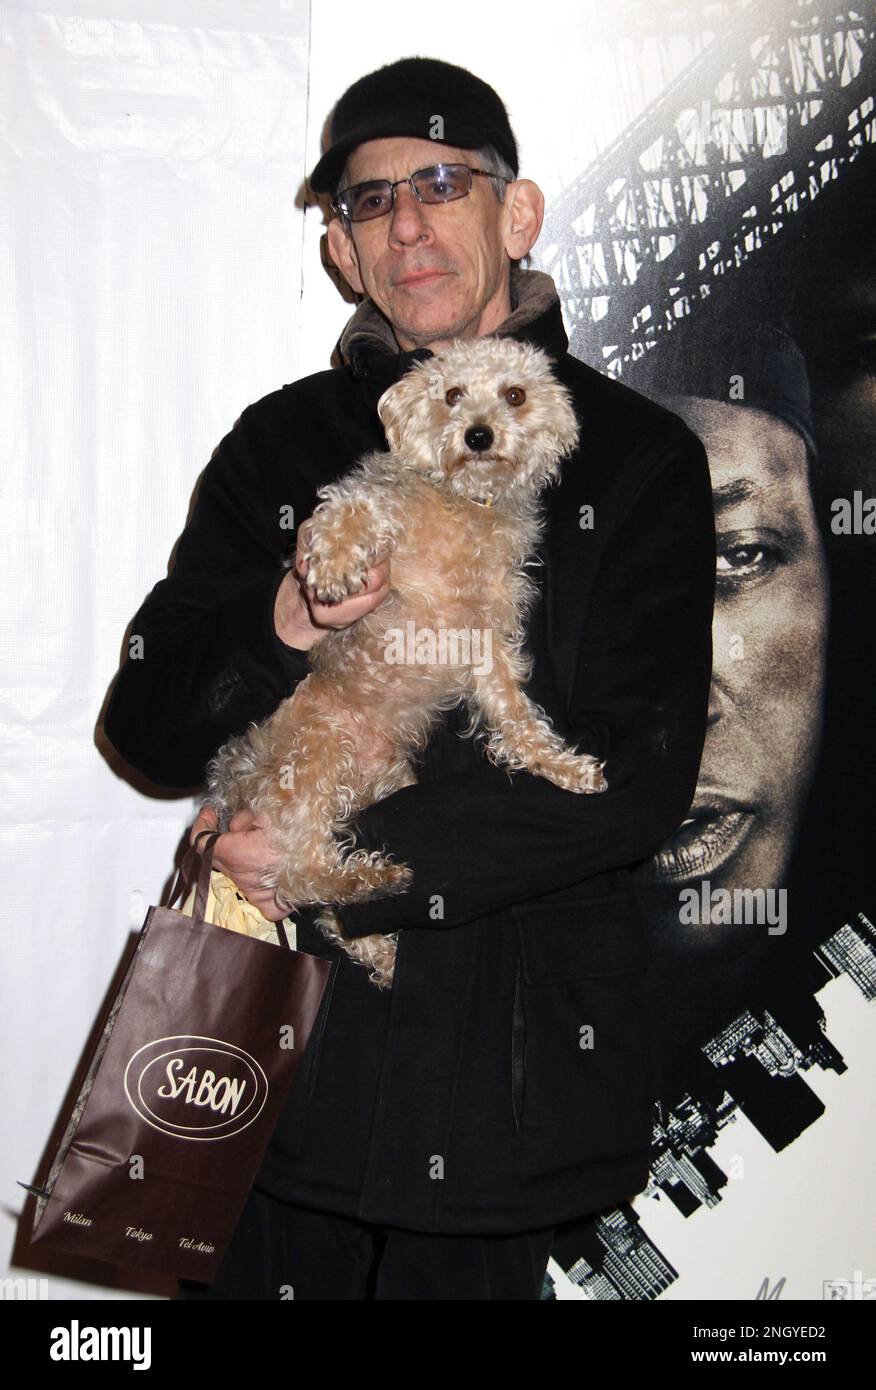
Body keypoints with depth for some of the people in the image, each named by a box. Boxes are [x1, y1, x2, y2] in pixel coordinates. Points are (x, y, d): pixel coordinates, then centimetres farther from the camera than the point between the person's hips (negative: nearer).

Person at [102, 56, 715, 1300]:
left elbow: (637, 777, -11)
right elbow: (148, 734, 4)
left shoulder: (636, 455, -1)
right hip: (273, 1027, 2)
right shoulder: (281, 442, 7)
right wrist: (279, 630, -18)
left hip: (507, 1049, -1)